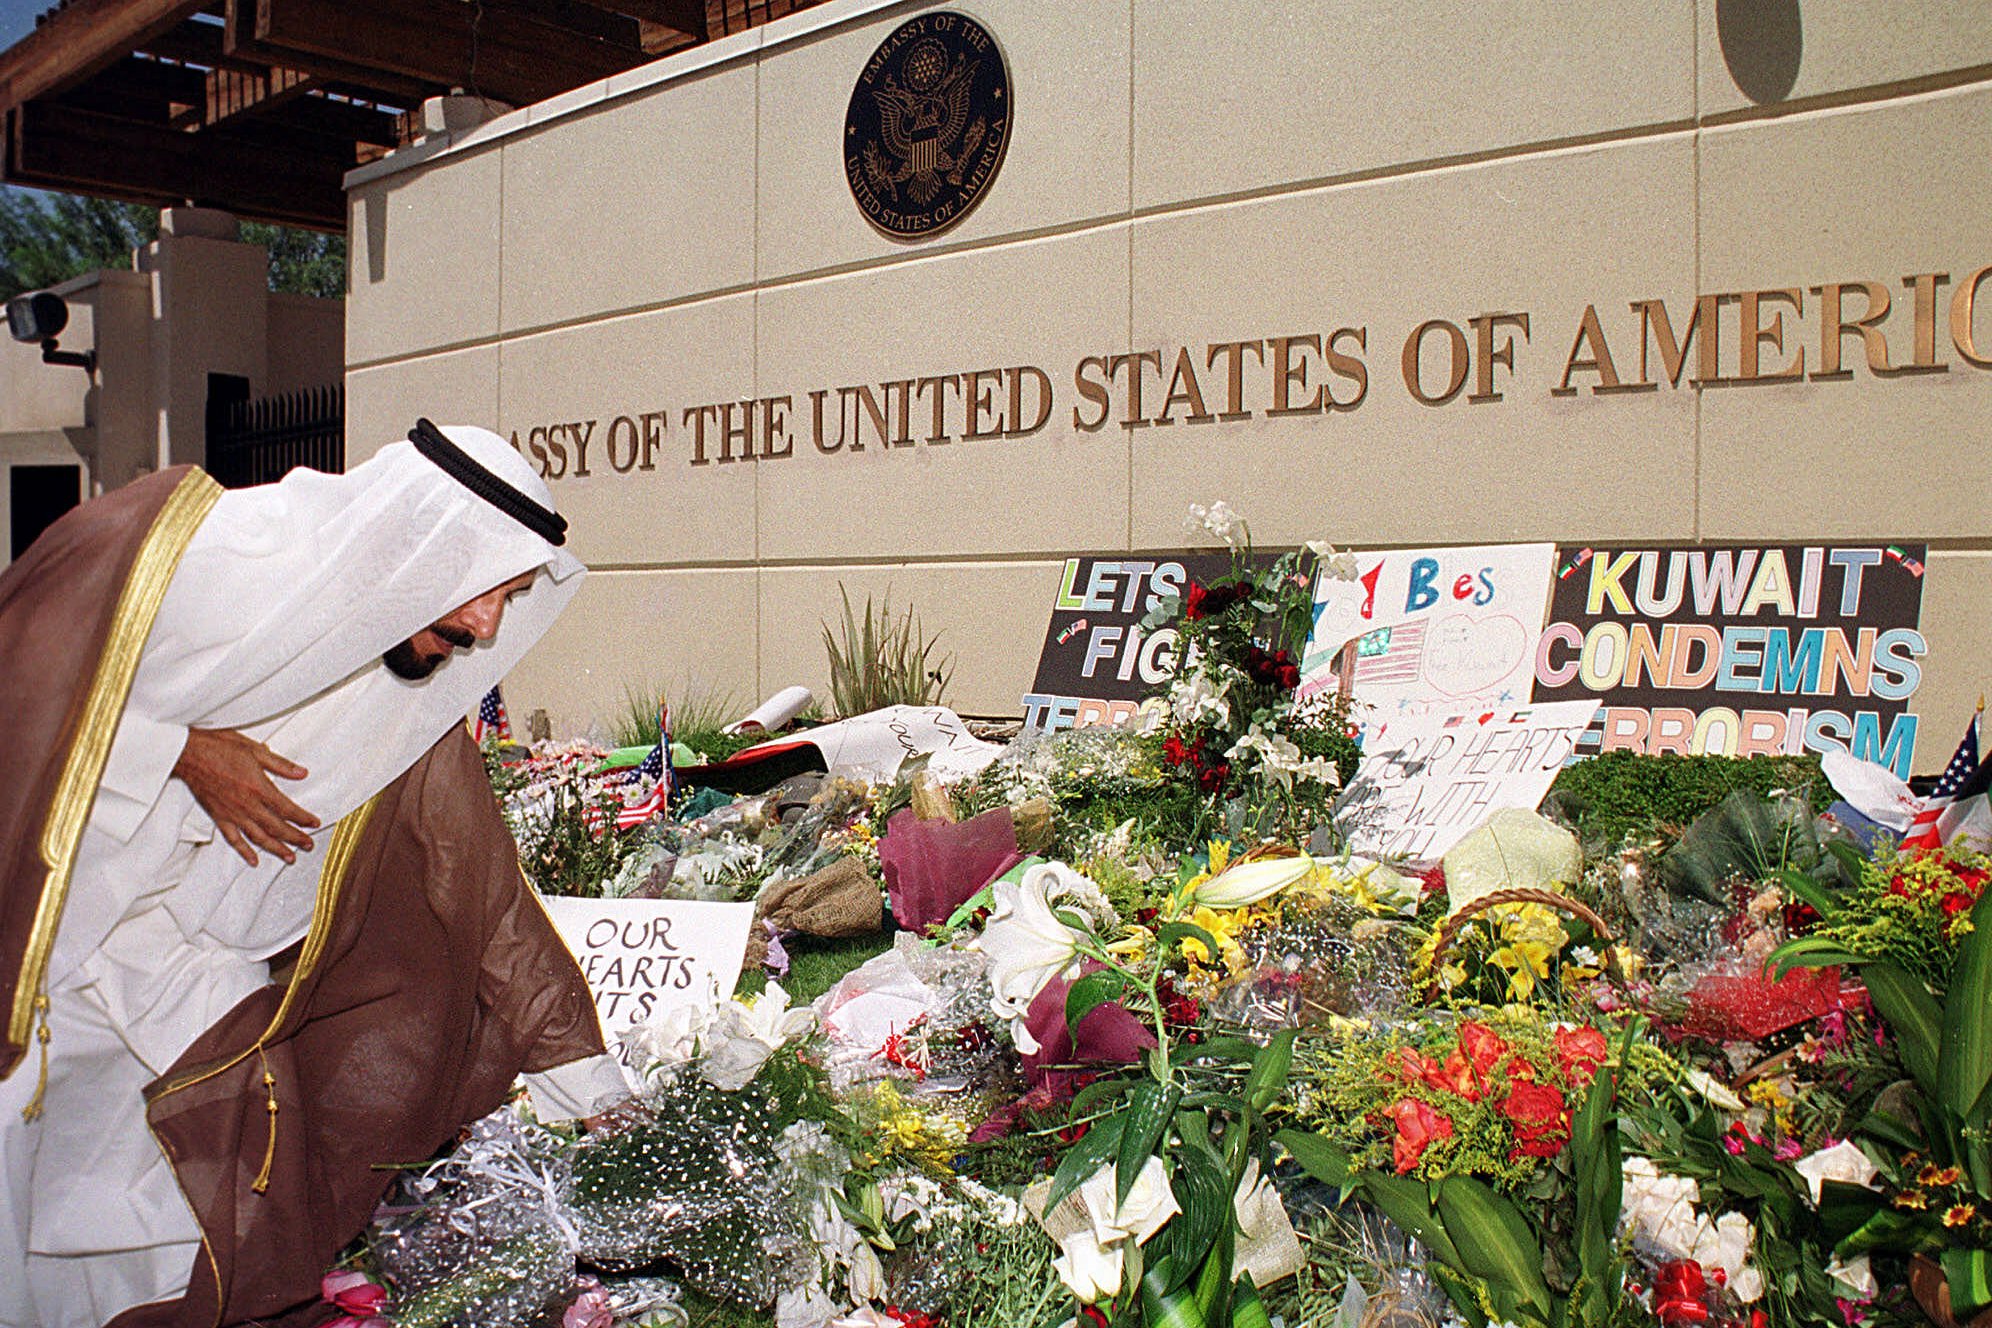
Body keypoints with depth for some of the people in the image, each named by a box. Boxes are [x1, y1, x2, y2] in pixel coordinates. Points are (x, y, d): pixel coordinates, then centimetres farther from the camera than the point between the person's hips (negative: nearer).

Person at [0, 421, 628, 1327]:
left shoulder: (419, 710, -4)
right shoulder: (186, 546, -16)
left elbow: (486, 892, 0)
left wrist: (586, 1089, 1)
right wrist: (182, 752, -17)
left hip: (193, 985, 4)